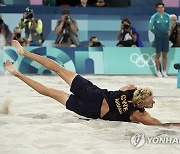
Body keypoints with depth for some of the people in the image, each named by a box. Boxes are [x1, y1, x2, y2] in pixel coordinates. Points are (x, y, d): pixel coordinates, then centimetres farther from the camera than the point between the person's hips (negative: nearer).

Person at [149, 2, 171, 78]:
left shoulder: (167, 16, 2)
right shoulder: (154, 16, -7)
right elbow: (150, 27, -2)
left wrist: (168, 32, 6)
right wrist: (156, 33, 1)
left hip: (166, 37, 3)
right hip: (158, 37, -3)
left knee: (165, 54, 4)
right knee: (158, 54, -2)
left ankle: (164, 71, 8)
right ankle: (158, 71, 5)